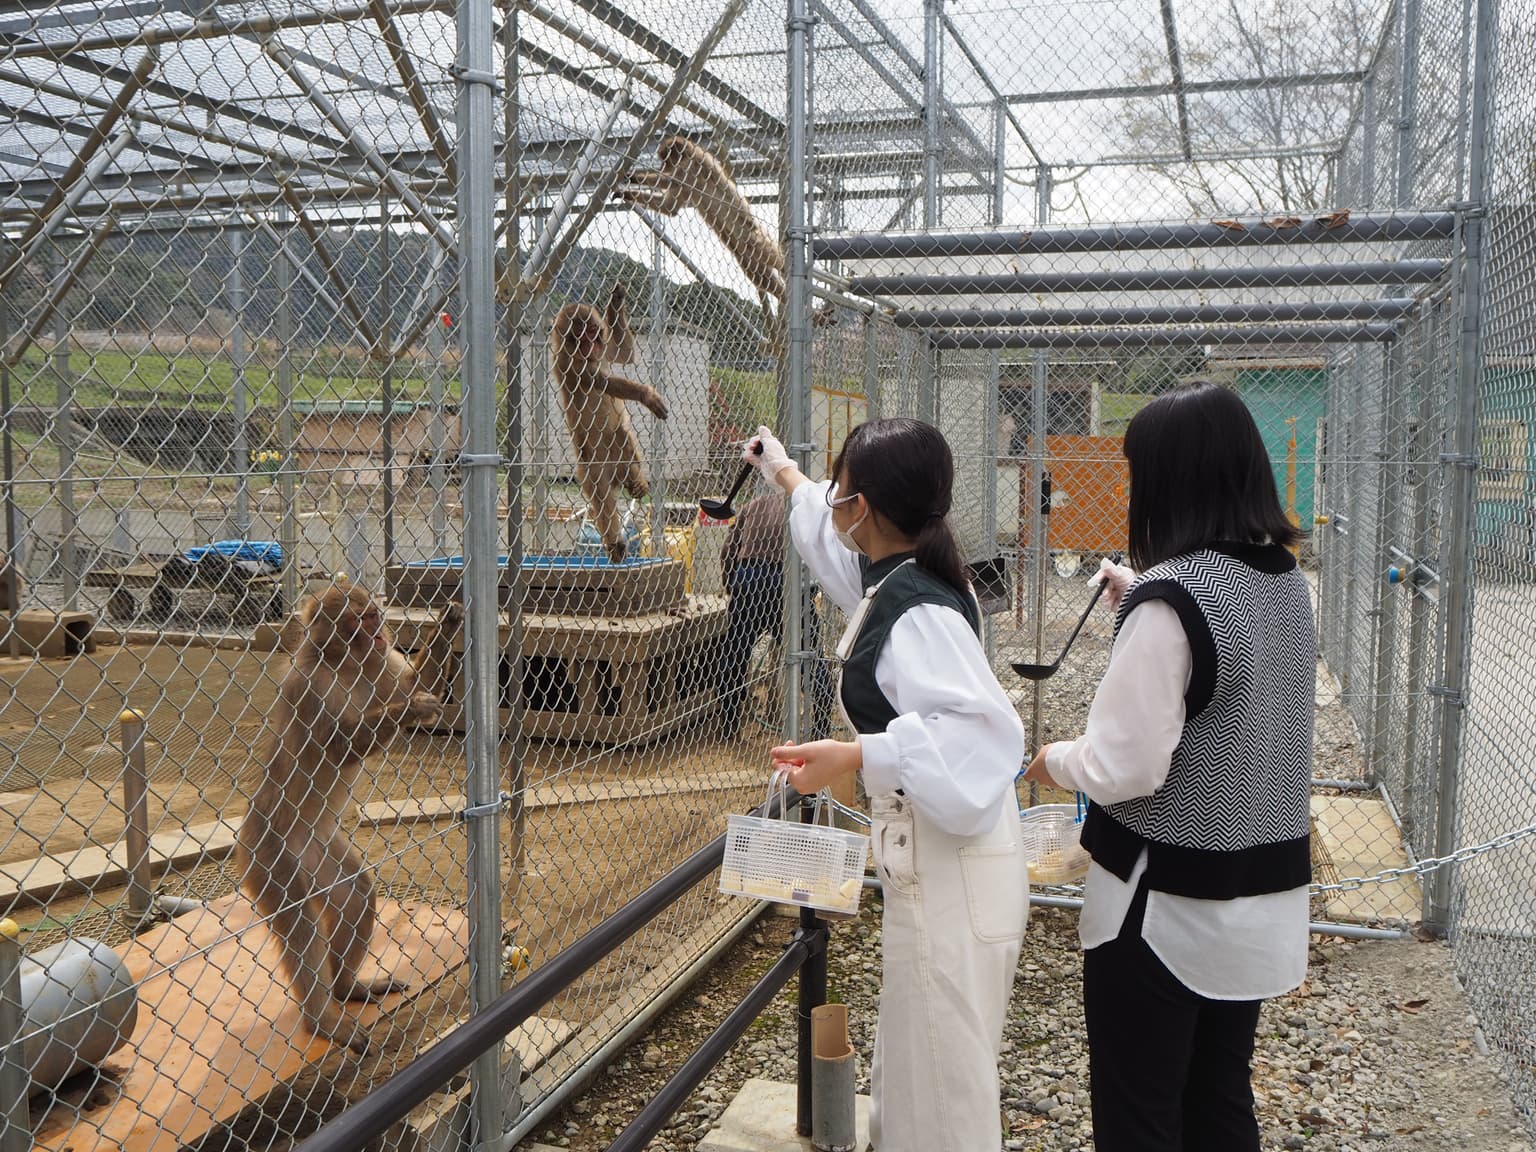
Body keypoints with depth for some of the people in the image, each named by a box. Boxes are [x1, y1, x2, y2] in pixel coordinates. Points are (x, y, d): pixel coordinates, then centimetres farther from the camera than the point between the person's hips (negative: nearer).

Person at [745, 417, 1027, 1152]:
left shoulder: (917, 615, -23)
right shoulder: (896, 581, 5)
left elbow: (977, 734, -33)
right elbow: (834, 539, 27)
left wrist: (854, 755, -33)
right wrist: (784, 473, 41)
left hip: (948, 879, -10)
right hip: (930, 866, 10)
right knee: (914, 1076, 24)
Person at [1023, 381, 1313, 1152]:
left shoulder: (1170, 598, -22)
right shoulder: (1286, 581, 3)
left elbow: (1125, 768, -23)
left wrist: (1053, 760, -4)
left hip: (1166, 904, -8)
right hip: (1263, 894, 8)